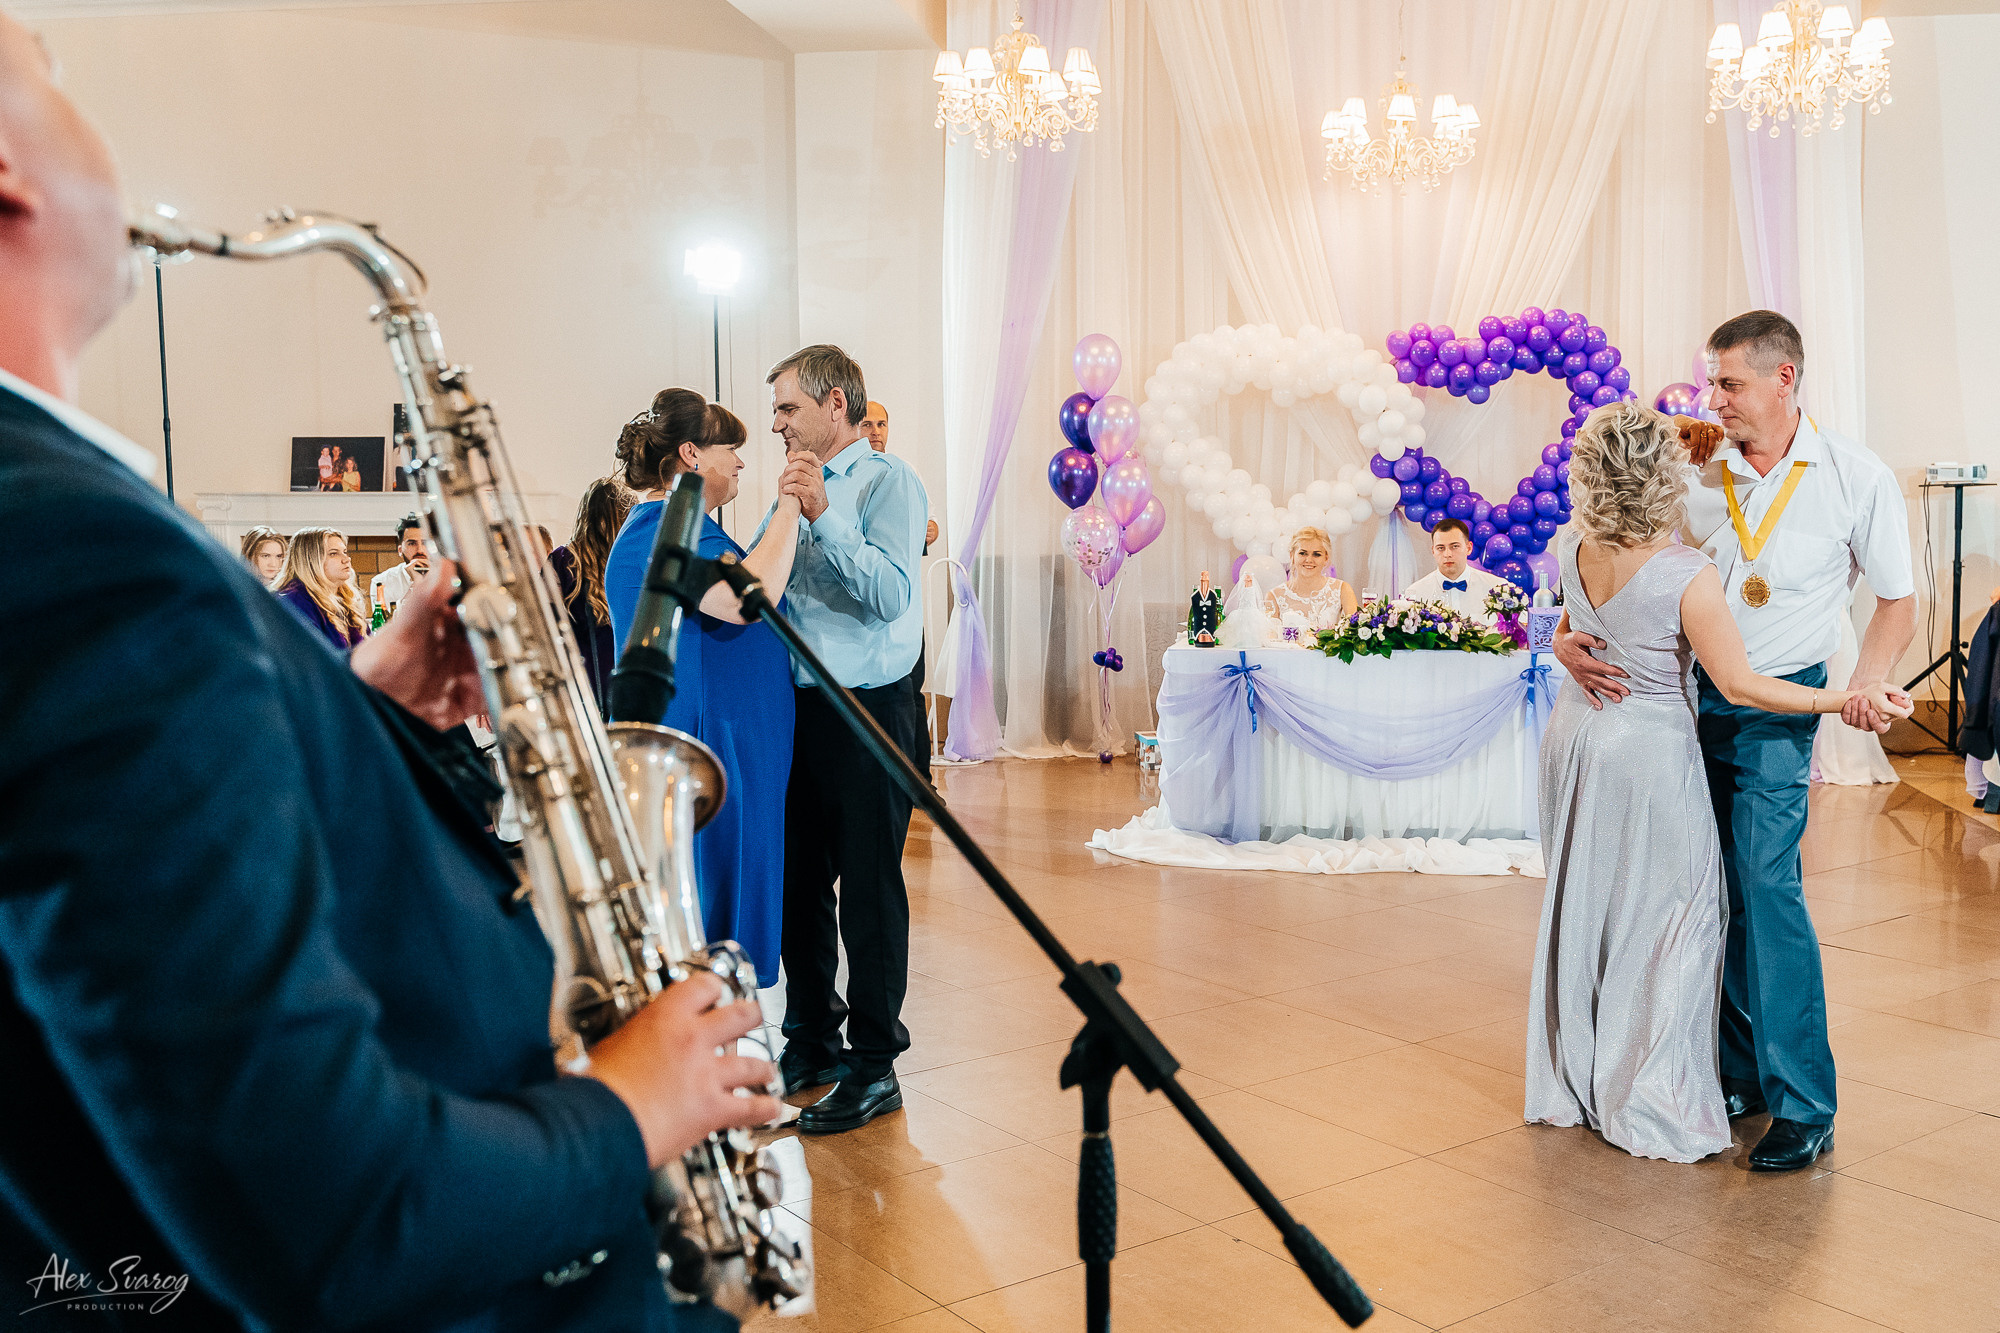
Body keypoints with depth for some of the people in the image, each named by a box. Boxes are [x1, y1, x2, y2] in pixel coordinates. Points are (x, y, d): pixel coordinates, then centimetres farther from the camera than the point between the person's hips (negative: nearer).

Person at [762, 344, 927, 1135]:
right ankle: (810, 1042, 30)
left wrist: (822, 516, -24)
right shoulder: (797, 487, 14)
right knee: (798, 884, 15)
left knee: (870, 892, 1)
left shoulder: (887, 481, -7)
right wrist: (785, 511, 1)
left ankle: (874, 1065, 12)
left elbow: (891, 594, -21)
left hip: (868, 714, -7)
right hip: (797, 709, 7)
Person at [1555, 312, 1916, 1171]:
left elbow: (1898, 601, 3)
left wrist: (1865, 686, -15)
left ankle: (1804, 1105, -6)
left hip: (1778, 705, -4)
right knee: (1716, 891, 7)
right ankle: (1742, 1076, 20)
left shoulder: (1856, 479, -3)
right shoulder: (1698, 481, 3)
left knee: (1766, 881, -14)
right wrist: (1568, 637, -13)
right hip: (1692, 695, 4)